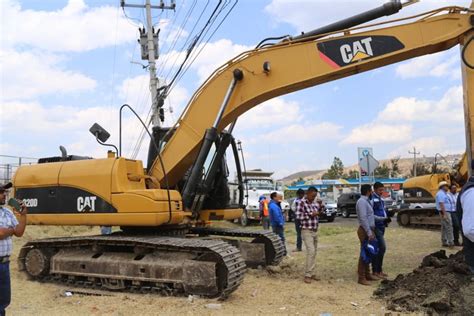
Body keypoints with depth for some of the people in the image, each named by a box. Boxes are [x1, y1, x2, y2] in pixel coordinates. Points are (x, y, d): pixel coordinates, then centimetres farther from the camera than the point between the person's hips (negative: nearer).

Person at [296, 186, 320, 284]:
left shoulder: (315, 203, 9)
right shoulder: (302, 203, -11)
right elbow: (298, 216, -15)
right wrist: (310, 214, -17)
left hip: (315, 231, 7)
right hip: (307, 231, -7)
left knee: (314, 252, 9)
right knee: (311, 251, -14)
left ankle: (312, 273, 17)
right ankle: (307, 275, -7)